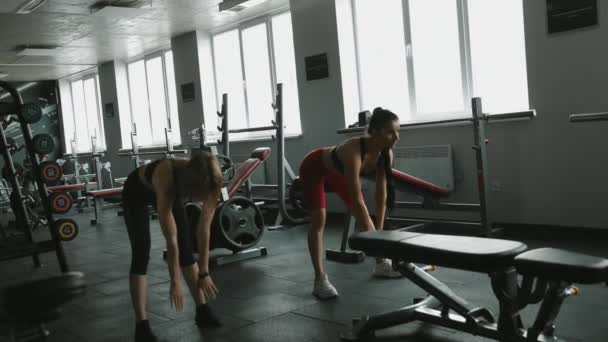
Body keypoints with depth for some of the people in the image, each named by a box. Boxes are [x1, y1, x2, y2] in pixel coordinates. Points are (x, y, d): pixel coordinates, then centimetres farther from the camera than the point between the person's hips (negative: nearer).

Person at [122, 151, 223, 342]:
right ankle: (141, 324, -10)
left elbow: (204, 230, -23)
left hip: (174, 191, 5)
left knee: (187, 248, 0)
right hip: (137, 192, -4)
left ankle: (202, 311, 8)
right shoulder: (166, 180, -45)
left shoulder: (210, 182, -33)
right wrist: (175, 281, -30)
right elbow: (171, 239, -38)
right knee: (142, 253, -13)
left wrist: (204, 273, -18)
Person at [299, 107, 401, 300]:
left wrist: (379, 230, -15)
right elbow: (357, 200, -42)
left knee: (362, 214, 6)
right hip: (314, 168, -7)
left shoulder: (386, 153, -23)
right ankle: (320, 279, -14)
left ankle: (380, 263, 19)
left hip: (337, 170, 7)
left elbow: (381, 193, -15)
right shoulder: (353, 152, -44)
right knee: (319, 220, -17)